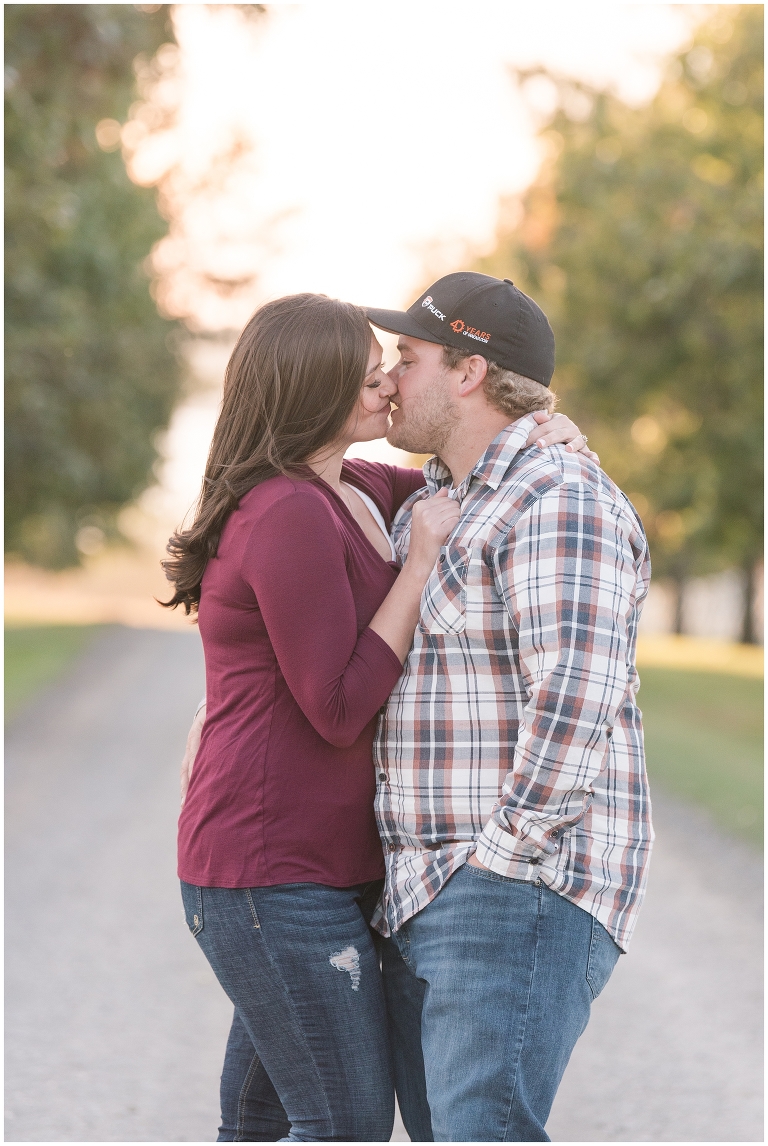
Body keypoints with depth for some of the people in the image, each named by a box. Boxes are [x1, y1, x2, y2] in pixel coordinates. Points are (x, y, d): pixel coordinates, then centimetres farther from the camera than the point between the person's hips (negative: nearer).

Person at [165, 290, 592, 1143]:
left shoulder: (355, 491, 12)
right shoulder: (289, 517, -18)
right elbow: (339, 709, -19)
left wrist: (539, 437, 4)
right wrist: (420, 556, -15)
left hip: (318, 864, 10)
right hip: (277, 872, -10)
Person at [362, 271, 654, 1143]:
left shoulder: (559, 501, -13)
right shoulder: (433, 502, 18)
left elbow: (576, 695, -26)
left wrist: (506, 854, -21)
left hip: (519, 898, -10)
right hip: (427, 903, 10)